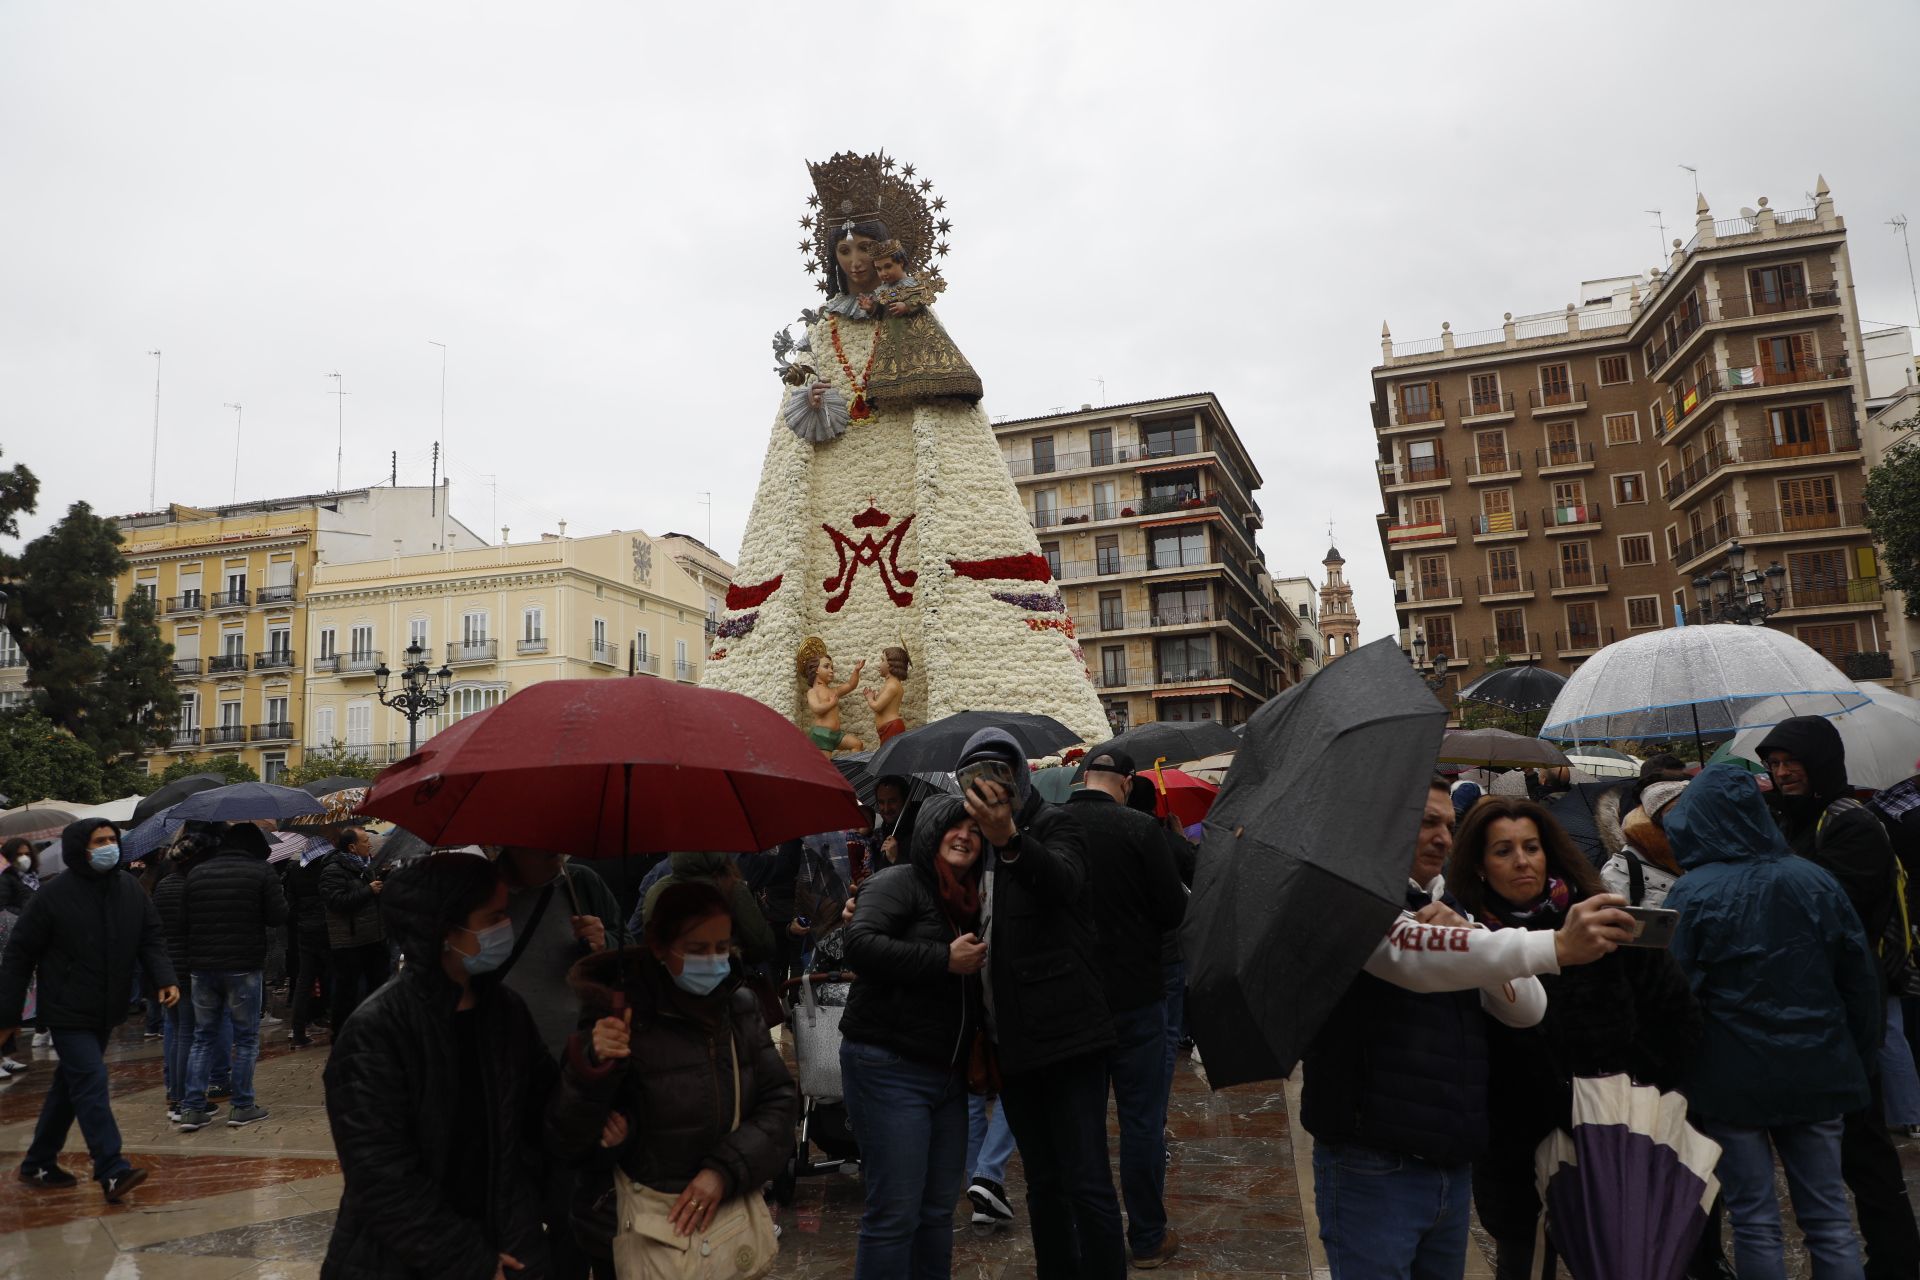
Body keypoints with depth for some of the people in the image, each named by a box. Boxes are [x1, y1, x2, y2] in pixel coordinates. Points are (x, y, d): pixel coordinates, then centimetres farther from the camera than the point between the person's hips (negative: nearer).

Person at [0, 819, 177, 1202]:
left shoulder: (130, 890, 3)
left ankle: (38, 1164, 31)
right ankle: (113, 1171, -14)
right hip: (68, 1012, -6)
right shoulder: (54, 894, -12)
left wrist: (165, 978, -12)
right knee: (91, 1084, -13)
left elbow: (151, 938, 6)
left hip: (106, 1012, 6)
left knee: (69, 1086, 16)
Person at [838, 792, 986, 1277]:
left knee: (939, 1210, 13)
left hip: (948, 1073, 8)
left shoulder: (969, 902, 16)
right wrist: (945, 960, -21)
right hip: (890, 1069, -8)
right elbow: (861, 944, -25)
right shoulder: (899, 882, -8)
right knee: (895, 1214, -5)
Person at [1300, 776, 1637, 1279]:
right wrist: (1557, 946, -40)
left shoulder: (1449, 912, 15)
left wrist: (1467, 936, -14)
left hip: (1453, 1165, 7)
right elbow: (1414, 955, -32)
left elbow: (1528, 1008, 4)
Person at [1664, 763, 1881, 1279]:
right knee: (1829, 1219, 12)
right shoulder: (1814, 879, 0)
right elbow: (1860, 979, 6)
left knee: (1755, 1222, 7)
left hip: (1733, 1079, -4)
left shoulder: (1691, 895, -13)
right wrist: (1859, 1057, 17)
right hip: (1816, 1074, 4)